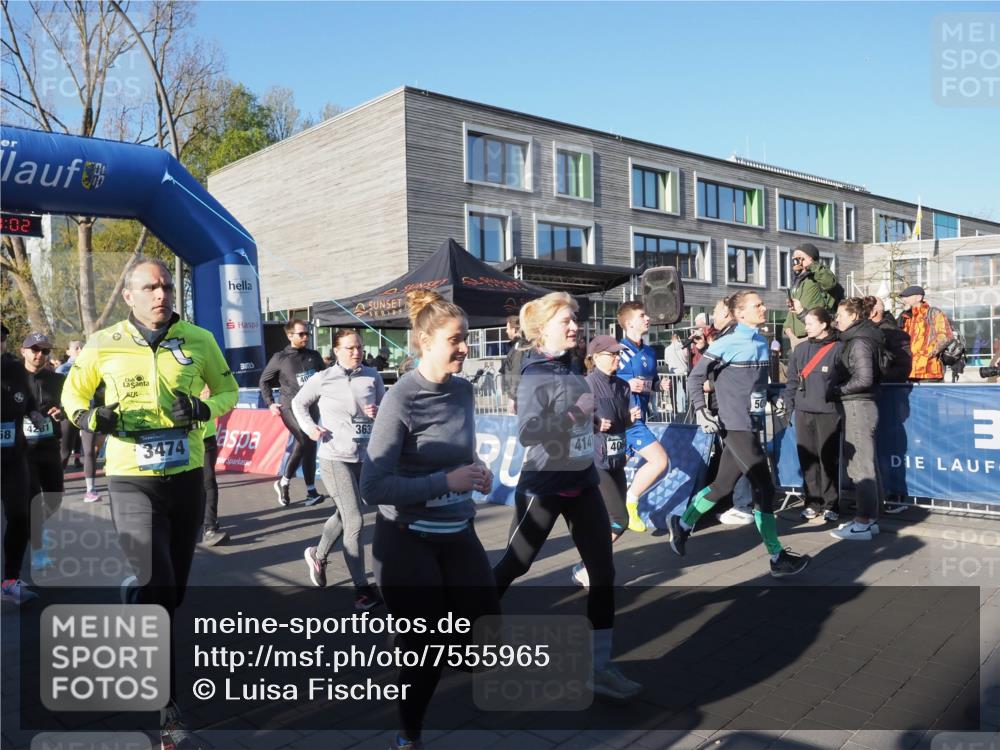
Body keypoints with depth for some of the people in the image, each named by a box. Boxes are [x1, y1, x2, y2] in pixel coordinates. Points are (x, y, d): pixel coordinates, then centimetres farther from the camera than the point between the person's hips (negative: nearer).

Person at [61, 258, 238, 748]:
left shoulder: (199, 340, -3)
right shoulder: (103, 345, -5)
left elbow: (228, 390, 10)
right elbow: (73, 394, 11)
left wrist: (203, 408, -12)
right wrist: (91, 419, -11)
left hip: (187, 478, 3)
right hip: (132, 482, -2)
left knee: (173, 590, 15)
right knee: (156, 587, -13)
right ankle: (168, 710, 4)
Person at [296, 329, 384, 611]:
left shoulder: (372, 376, -2)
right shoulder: (323, 379, -7)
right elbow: (298, 403, 8)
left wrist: (378, 413, -15)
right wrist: (310, 428, -6)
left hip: (364, 457, 4)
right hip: (335, 458, -4)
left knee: (343, 516, 21)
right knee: (354, 522, -8)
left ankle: (318, 555, 48)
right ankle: (362, 587, 5)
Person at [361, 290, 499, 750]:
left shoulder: (464, 390, 1)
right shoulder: (402, 399, -19)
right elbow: (372, 487, -23)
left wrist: (476, 471, -5)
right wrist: (447, 482, -26)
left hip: (458, 533, 6)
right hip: (407, 541, -6)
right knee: (427, 647, 0)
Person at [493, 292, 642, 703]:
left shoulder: (570, 367, 5)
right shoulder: (535, 375, -17)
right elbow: (526, 433, -29)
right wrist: (577, 411, -26)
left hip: (582, 482, 7)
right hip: (544, 486, -6)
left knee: (603, 571, 1)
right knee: (514, 565, 11)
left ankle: (600, 666, 10)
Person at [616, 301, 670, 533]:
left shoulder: (649, 353, 12)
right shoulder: (619, 350, -13)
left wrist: (660, 384, 2)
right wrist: (627, 385, -29)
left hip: (638, 417, 8)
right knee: (659, 459, -13)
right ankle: (629, 502, -1)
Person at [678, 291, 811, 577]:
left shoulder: (762, 342, 11)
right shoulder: (726, 344, -12)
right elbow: (695, 377, -10)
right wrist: (701, 411, -19)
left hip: (751, 425, 8)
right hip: (735, 426, -8)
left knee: (723, 484, 15)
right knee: (764, 486, -7)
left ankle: (683, 524, 33)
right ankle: (778, 558, 3)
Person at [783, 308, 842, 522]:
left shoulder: (838, 348, -3)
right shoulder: (801, 349, 11)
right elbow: (793, 380, 14)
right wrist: (788, 406, 7)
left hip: (828, 412, -4)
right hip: (803, 412, 5)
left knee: (828, 459, 2)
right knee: (807, 459, 7)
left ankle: (829, 504, 11)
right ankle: (812, 503, 16)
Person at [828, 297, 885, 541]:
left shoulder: (859, 342, -14)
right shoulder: (856, 339, 14)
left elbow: (864, 380, -21)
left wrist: (835, 392, -12)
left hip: (857, 407, -10)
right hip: (858, 407, 10)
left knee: (860, 466, -6)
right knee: (867, 464, 12)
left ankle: (863, 524, -2)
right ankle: (870, 518, 20)